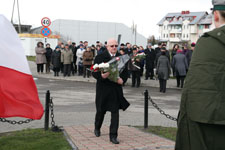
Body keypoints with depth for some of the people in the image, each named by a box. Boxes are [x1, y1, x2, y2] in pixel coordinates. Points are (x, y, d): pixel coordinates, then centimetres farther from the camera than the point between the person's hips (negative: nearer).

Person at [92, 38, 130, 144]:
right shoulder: (100, 57, -7)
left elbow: (125, 72, 7)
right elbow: (94, 73, -8)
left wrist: (121, 79, -14)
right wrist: (101, 76, -28)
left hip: (116, 88, 2)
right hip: (103, 88, -2)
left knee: (115, 112, -2)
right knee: (101, 110, 13)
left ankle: (113, 135, 6)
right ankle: (97, 128, 41)